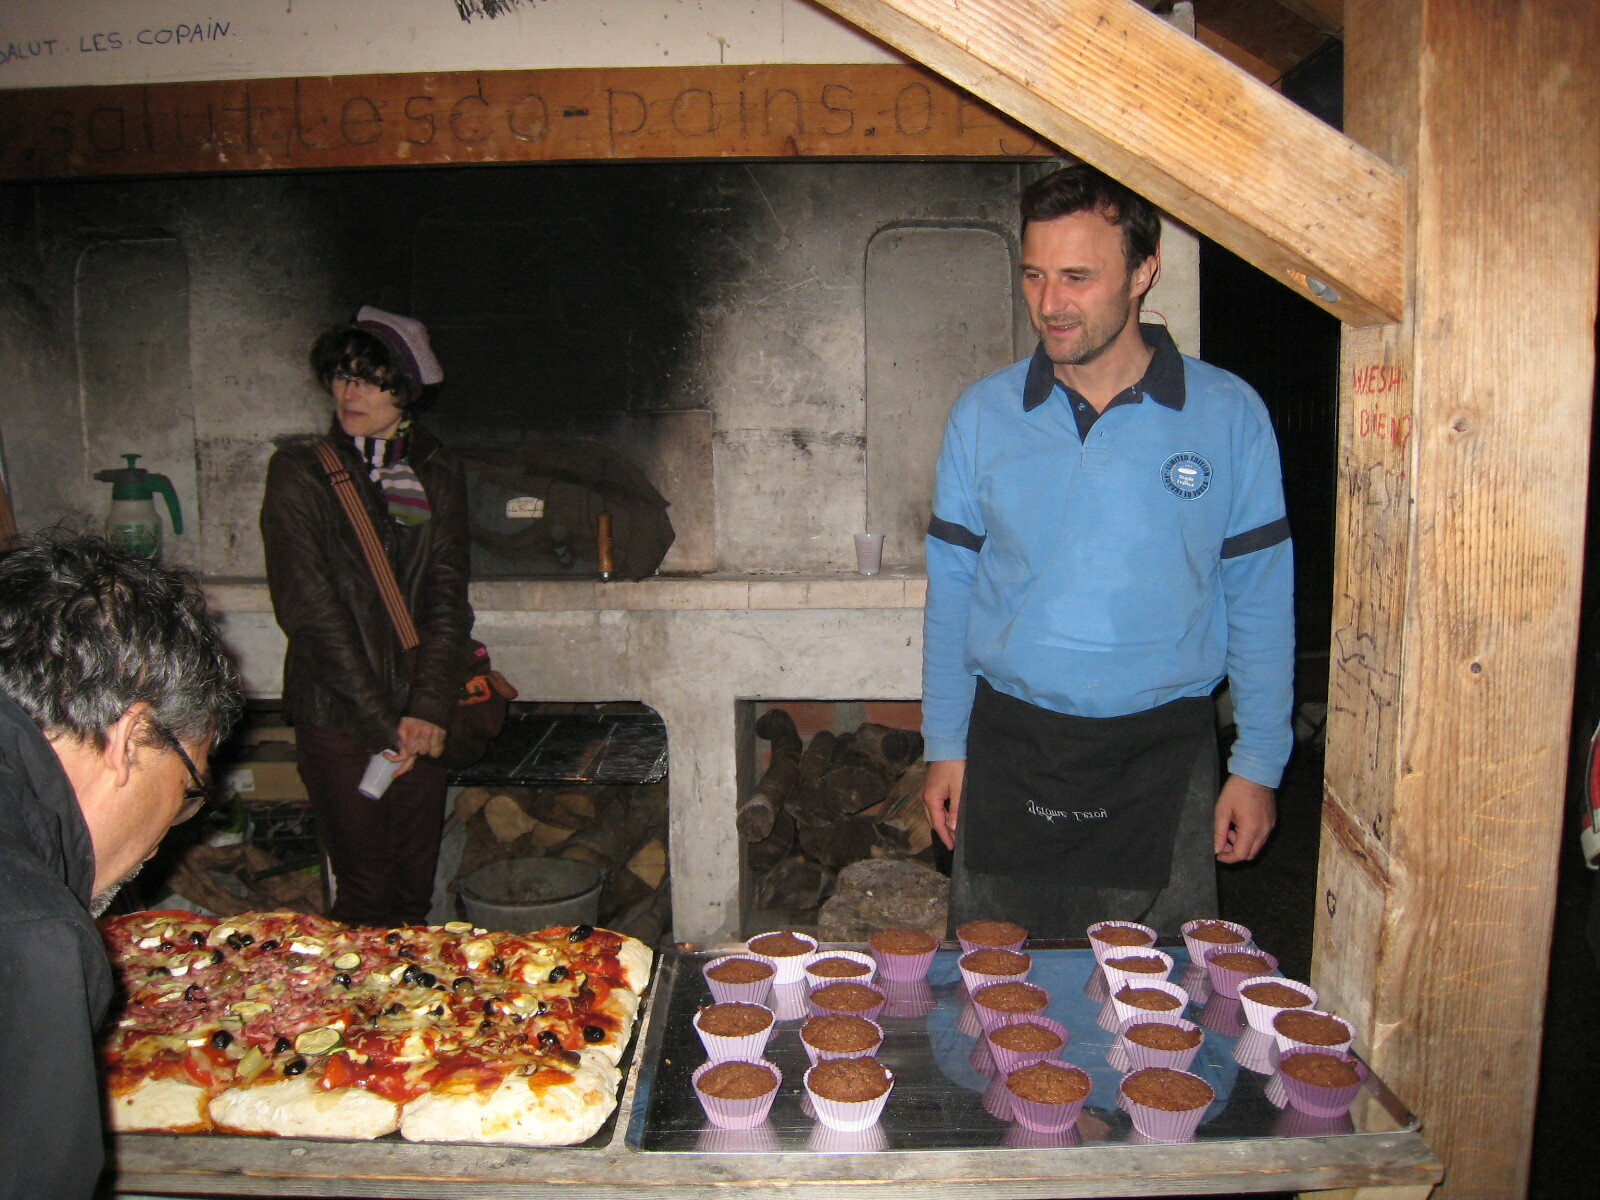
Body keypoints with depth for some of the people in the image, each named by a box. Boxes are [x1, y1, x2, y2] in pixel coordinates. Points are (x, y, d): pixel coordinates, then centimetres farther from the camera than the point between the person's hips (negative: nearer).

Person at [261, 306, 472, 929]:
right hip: (335, 715, -3)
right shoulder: (299, 473, -2)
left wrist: (428, 708, -10)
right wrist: (381, 722, -11)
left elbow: (447, 601, 3)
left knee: (416, 886, 8)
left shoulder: (437, 474, 7)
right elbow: (310, 609, -8)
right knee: (365, 887, 3)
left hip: (418, 719, 3)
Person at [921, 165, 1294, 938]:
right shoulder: (982, 414, 1)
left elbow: (1261, 602, 2)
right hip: (1010, 749, 2)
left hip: (1163, 757, -1)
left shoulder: (1230, 416, -3)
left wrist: (1258, 764, 1)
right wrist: (945, 747, 5)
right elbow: (950, 591, 6)